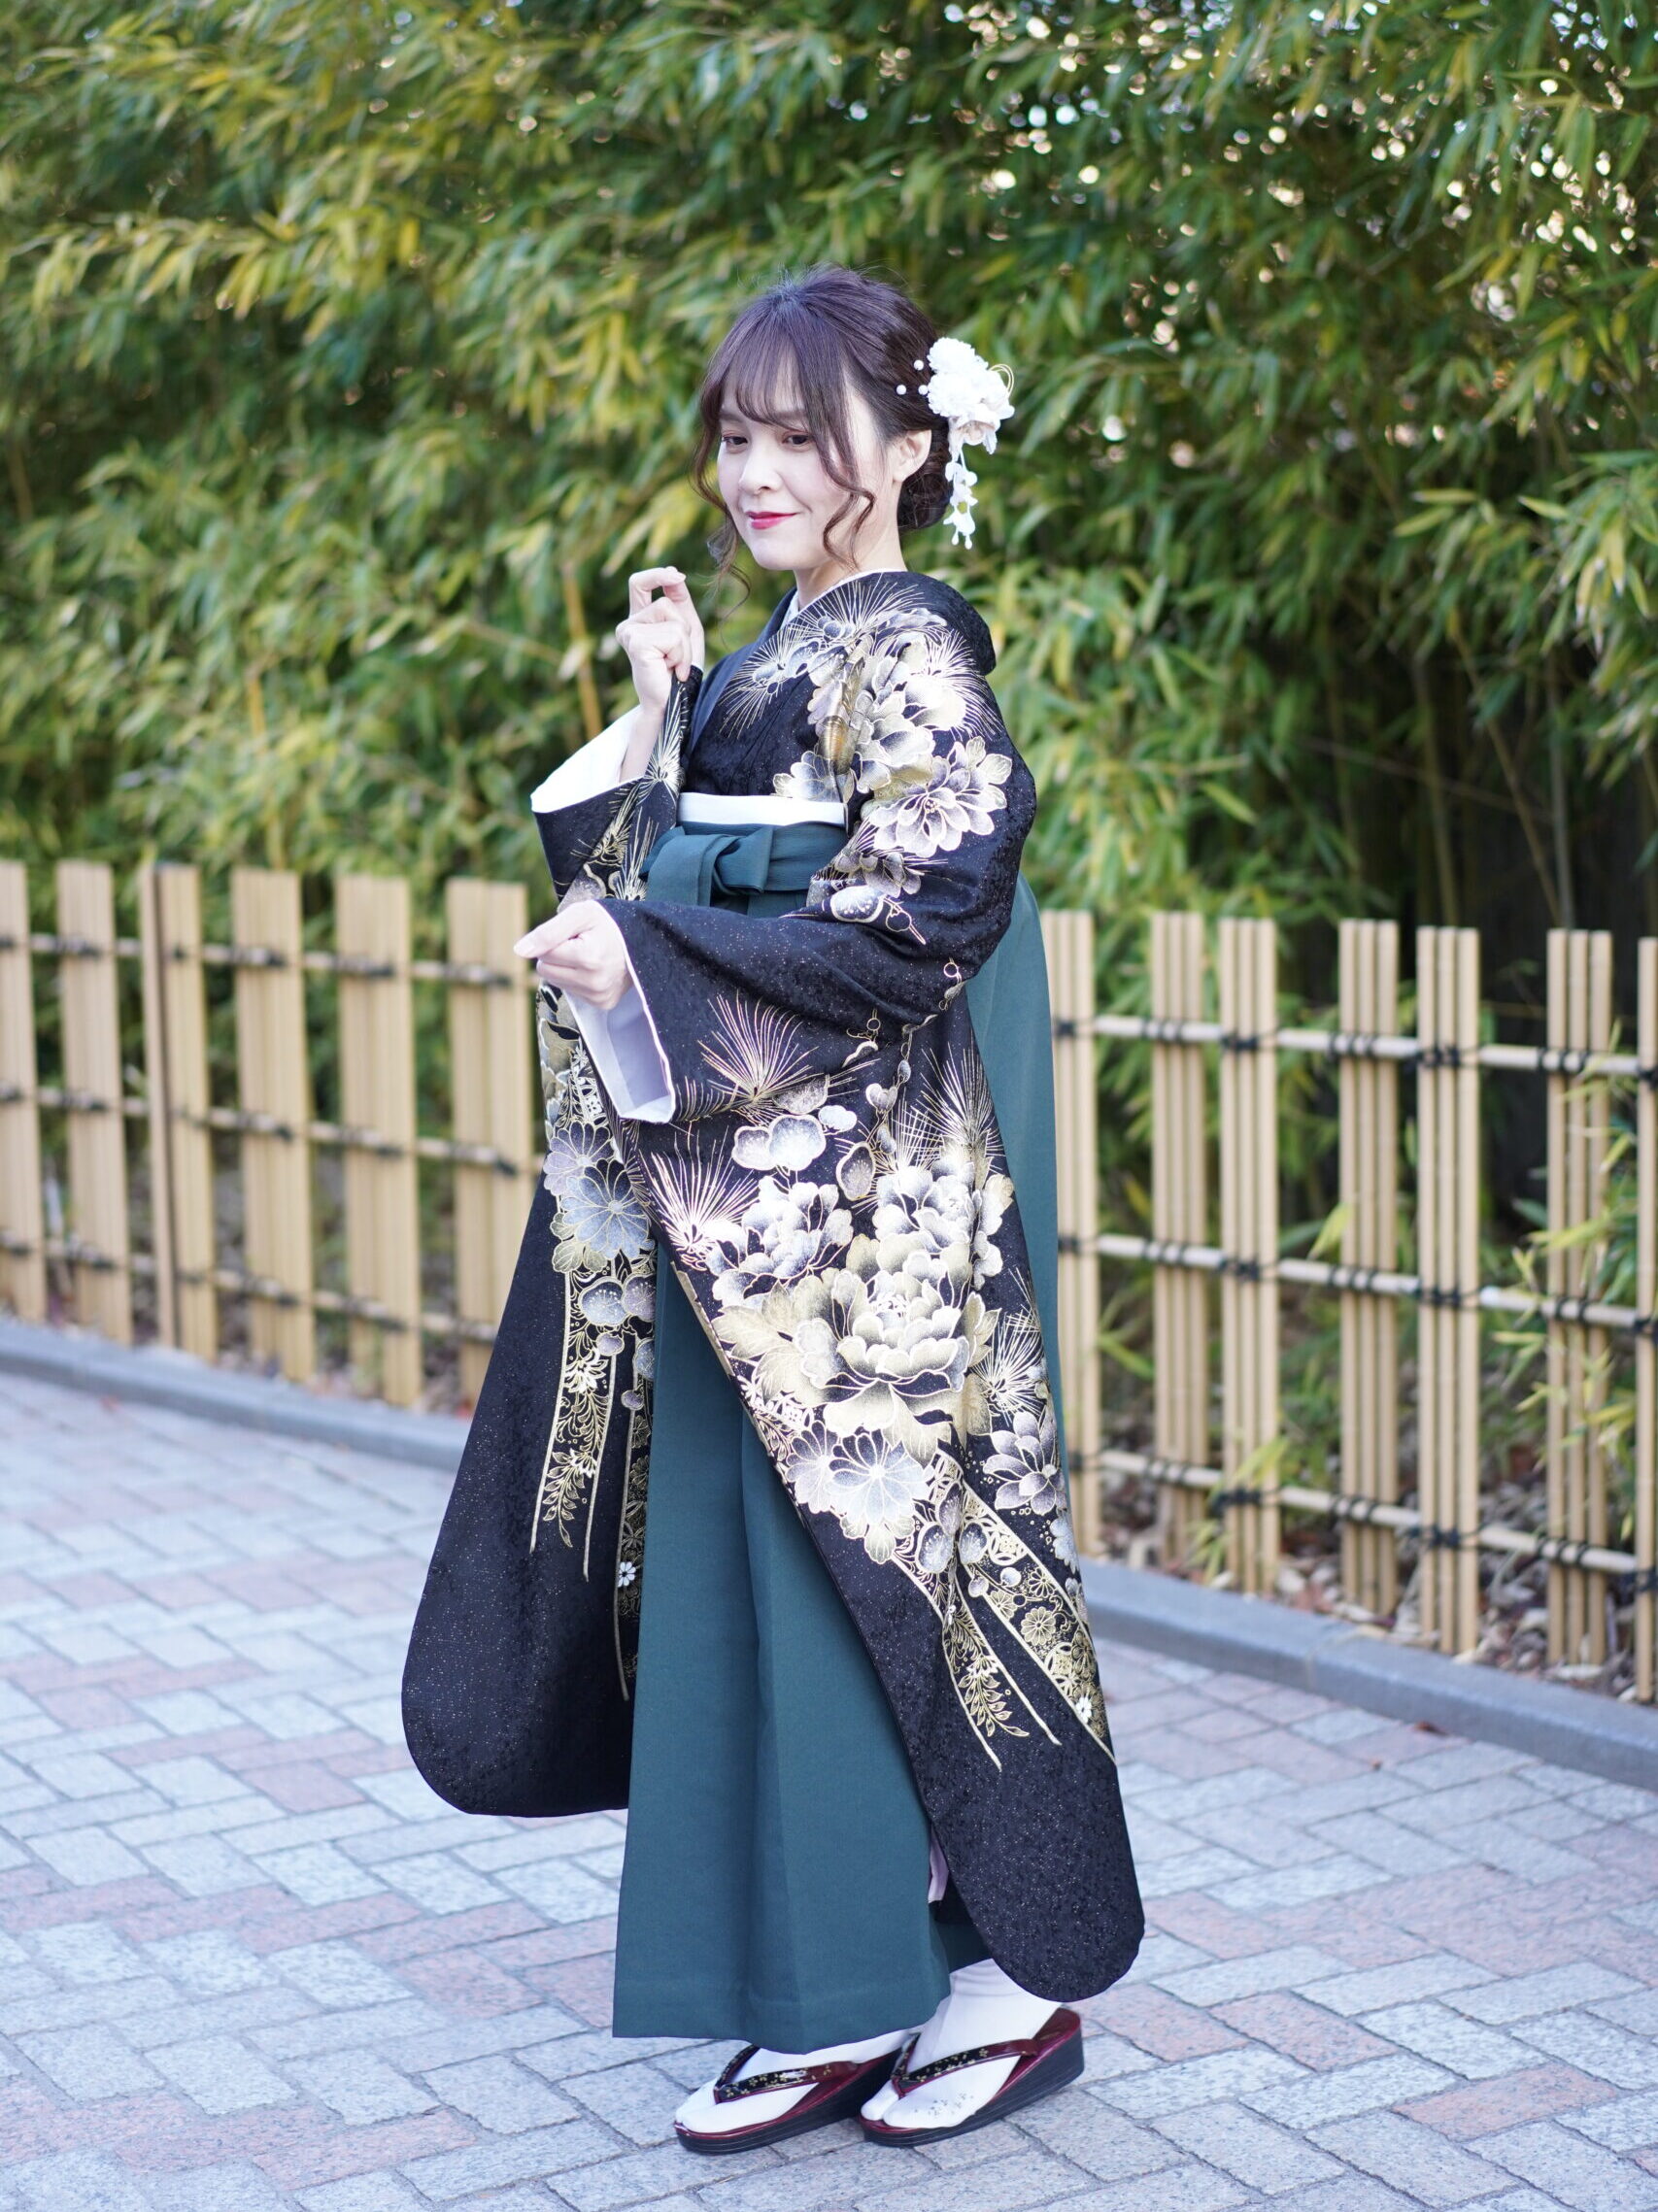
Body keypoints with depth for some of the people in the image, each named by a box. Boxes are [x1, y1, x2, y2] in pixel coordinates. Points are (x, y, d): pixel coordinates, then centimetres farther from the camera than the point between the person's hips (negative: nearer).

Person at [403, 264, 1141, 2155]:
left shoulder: (905, 656, -11)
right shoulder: (775, 665, 15)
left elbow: (913, 934, -20)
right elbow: (678, 885, 18)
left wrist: (649, 971, -20)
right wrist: (666, 711, 10)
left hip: (867, 1211, -9)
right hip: (740, 1204, 9)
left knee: (875, 1544, -3)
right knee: (749, 1567, 10)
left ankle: (1011, 1975, 12)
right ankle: (834, 2003, 20)